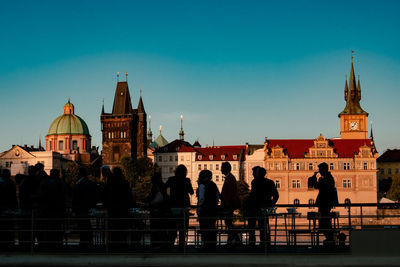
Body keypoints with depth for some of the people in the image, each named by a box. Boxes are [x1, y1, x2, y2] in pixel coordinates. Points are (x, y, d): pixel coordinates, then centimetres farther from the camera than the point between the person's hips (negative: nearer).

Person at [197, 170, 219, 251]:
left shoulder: (202, 185, -10)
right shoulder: (213, 185, 12)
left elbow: (201, 198, -15)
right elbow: (217, 196, 13)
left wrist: (199, 208, -9)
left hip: (204, 209, -7)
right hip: (213, 209, 7)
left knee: (204, 228, -4)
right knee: (212, 228, 12)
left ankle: (207, 245, -7)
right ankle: (213, 245, 16)